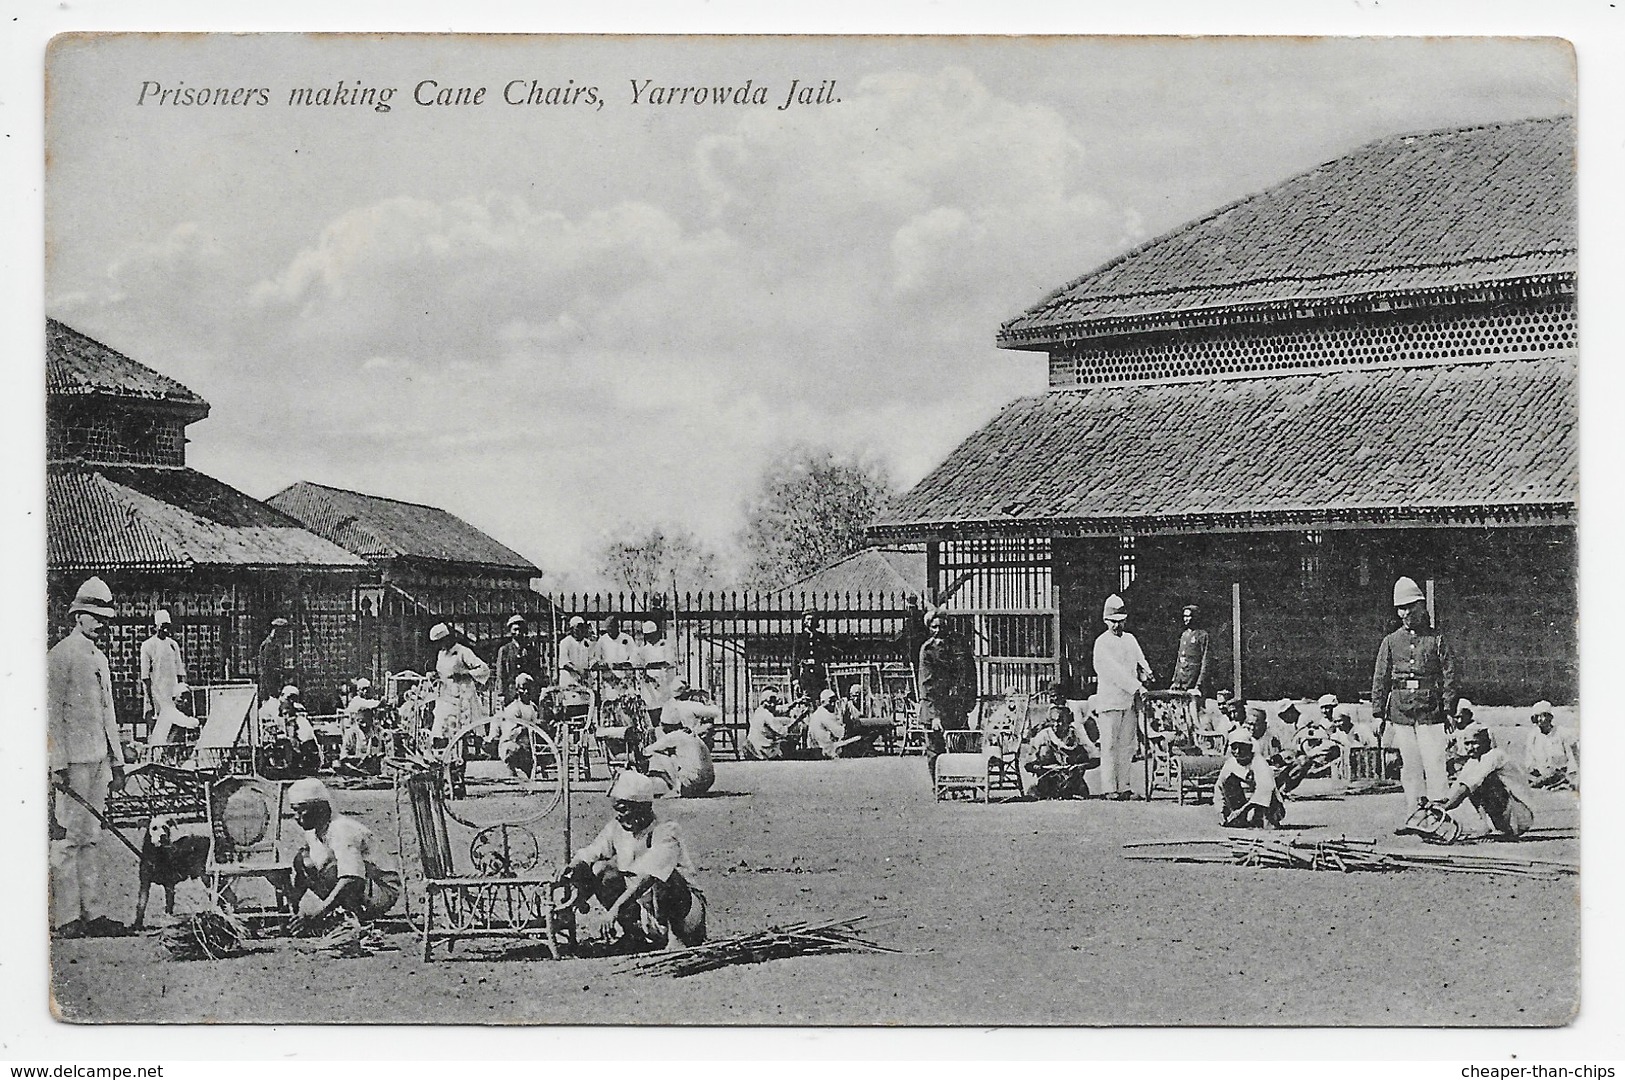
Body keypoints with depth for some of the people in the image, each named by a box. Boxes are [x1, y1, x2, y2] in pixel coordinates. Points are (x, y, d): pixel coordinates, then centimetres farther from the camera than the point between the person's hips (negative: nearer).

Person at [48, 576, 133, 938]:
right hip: (72, 760, -8)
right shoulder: (60, 655, -7)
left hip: (98, 759, 8)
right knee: (68, 837, -5)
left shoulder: (100, 658, 18)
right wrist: (58, 764, -17)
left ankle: (94, 912, 12)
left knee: (91, 837, 10)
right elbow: (52, 714, -12)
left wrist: (117, 762, 19)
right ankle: (66, 918, -3)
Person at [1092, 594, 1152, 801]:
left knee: (1127, 744, 4)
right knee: (1109, 745, -6)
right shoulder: (1102, 643, -4)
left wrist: (1146, 673, -5)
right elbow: (1114, 671, -14)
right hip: (1110, 700, -6)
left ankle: (1123, 786, 7)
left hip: (1130, 700, 6)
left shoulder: (1130, 639, 18)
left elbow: (1140, 661, 19)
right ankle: (1109, 788, -6)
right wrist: (1136, 686, -20)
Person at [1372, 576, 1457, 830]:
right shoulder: (1391, 642, 11)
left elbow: (1449, 675, 3)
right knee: (1409, 765, 3)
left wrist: (1449, 710, -4)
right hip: (1400, 710, 2)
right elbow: (1380, 679, 11)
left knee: (1434, 762, -7)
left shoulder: (1436, 639, 6)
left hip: (1430, 711, -2)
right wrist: (1378, 713, 5)